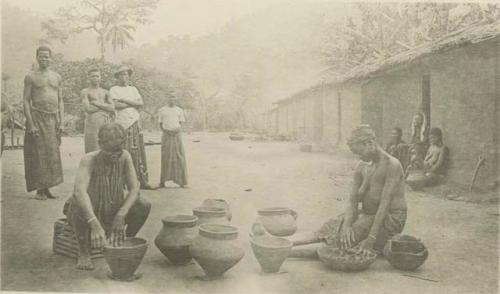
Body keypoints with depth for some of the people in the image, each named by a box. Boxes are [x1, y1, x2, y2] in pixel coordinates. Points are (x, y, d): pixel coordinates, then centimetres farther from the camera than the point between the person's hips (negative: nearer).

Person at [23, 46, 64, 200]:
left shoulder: (57, 77, 13)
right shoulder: (31, 77, 1)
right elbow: (26, 101, -4)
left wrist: (61, 122, 4)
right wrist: (30, 124, -13)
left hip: (53, 118, 4)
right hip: (37, 117, -4)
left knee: (52, 154, 5)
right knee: (38, 154, -4)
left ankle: (47, 188, 13)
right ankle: (39, 190, 2)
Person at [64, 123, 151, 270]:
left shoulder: (125, 157, -15)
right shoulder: (89, 160, -26)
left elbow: (134, 189, -17)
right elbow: (79, 192, -42)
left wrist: (121, 214, -35)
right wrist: (95, 224, -55)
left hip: (112, 213, 3)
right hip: (89, 213, -3)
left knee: (144, 206, -20)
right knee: (79, 205, -37)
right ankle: (83, 252, -13)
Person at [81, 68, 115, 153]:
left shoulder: (105, 92, 17)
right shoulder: (85, 92, 5)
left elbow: (112, 108, 5)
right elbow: (88, 109, -9)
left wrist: (97, 103, -5)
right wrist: (105, 106, 0)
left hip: (106, 123, 4)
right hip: (92, 123, -4)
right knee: (93, 151, -8)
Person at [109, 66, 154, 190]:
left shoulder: (133, 89, 20)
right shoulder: (114, 89, 7)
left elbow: (141, 104, 6)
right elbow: (116, 105, -9)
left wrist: (125, 101, -4)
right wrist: (133, 103, -2)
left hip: (135, 123, 4)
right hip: (122, 124, -4)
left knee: (139, 152, 1)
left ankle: (143, 181, 4)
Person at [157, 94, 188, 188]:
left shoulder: (179, 110, 13)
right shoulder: (162, 110, 8)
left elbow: (181, 122, 12)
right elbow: (160, 124, 8)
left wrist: (178, 128, -9)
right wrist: (165, 130, -10)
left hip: (176, 134, 1)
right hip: (166, 135, -1)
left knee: (179, 157, -3)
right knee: (165, 157, -1)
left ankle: (181, 180, -1)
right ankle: (163, 180, 3)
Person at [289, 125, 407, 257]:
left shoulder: (392, 165, -18)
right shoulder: (362, 168, 4)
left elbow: (385, 204, -24)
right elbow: (353, 200, -2)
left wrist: (371, 238, -28)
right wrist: (347, 225, -22)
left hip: (391, 218, -6)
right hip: (369, 214, 6)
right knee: (334, 225, -14)